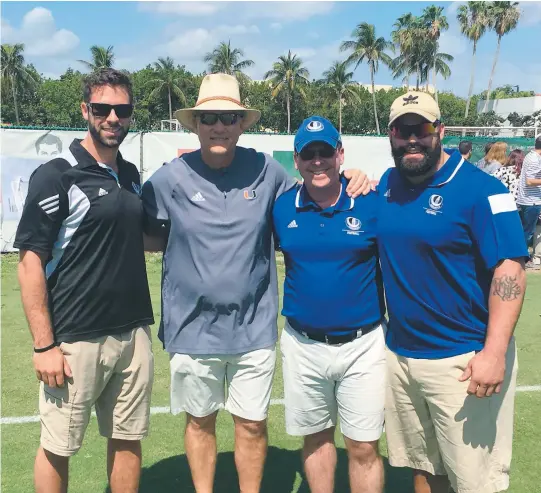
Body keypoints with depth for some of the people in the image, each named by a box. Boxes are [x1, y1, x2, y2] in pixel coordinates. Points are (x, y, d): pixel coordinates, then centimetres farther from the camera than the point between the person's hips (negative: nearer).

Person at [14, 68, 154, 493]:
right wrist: (44, 345, -15)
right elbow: (31, 263, -12)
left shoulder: (131, 175, 9)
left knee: (128, 440, 14)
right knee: (58, 448, 9)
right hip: (75, 340, -5)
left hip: (134, 334, 6)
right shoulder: (56, 176, -10)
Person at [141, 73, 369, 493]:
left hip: (253, 327, 0)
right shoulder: (170, 178, -6)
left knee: (252, 425, 12)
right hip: (193, 328, 0)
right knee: (200, 422, 18)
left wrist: (351, 184, -6)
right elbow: (144, 235, 7)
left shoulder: (266, 171, -4)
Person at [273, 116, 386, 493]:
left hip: (363, 345, -2)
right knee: (316, 438, 18)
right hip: (303, 345, 3)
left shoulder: (371, 204, -9)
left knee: (364, 447, 6)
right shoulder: (282, 208, -1)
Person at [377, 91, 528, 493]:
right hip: (399, 354, 6)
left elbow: (509, 271, -19)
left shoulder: (480, 189, -13)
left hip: (464, 360, -6)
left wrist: (494, 353, -25)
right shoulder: (387, 184, 7)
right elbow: (377, 248, 25)